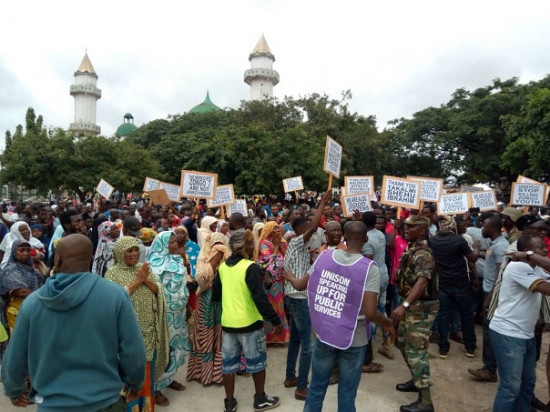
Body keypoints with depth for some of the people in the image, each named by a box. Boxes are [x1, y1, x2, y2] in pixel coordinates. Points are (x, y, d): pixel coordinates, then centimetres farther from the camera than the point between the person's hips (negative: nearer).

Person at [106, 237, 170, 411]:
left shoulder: (145, 268, 6)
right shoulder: (113, 272, -8)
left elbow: (158, 291, 2)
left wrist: (146, 280, -14)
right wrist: (137, 280, -18)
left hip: (148, 329, 5)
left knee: (147, 370, 15)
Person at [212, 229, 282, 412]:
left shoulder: (223, 266, 2)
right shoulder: (251, 268, -18)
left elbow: (215, 294, 14)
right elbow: (260, 298, -23)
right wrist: (275, 320, -17)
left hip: (227, 323, 6)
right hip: (249, 323, -6)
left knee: (229, 364, 15)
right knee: (257, 362, 13)